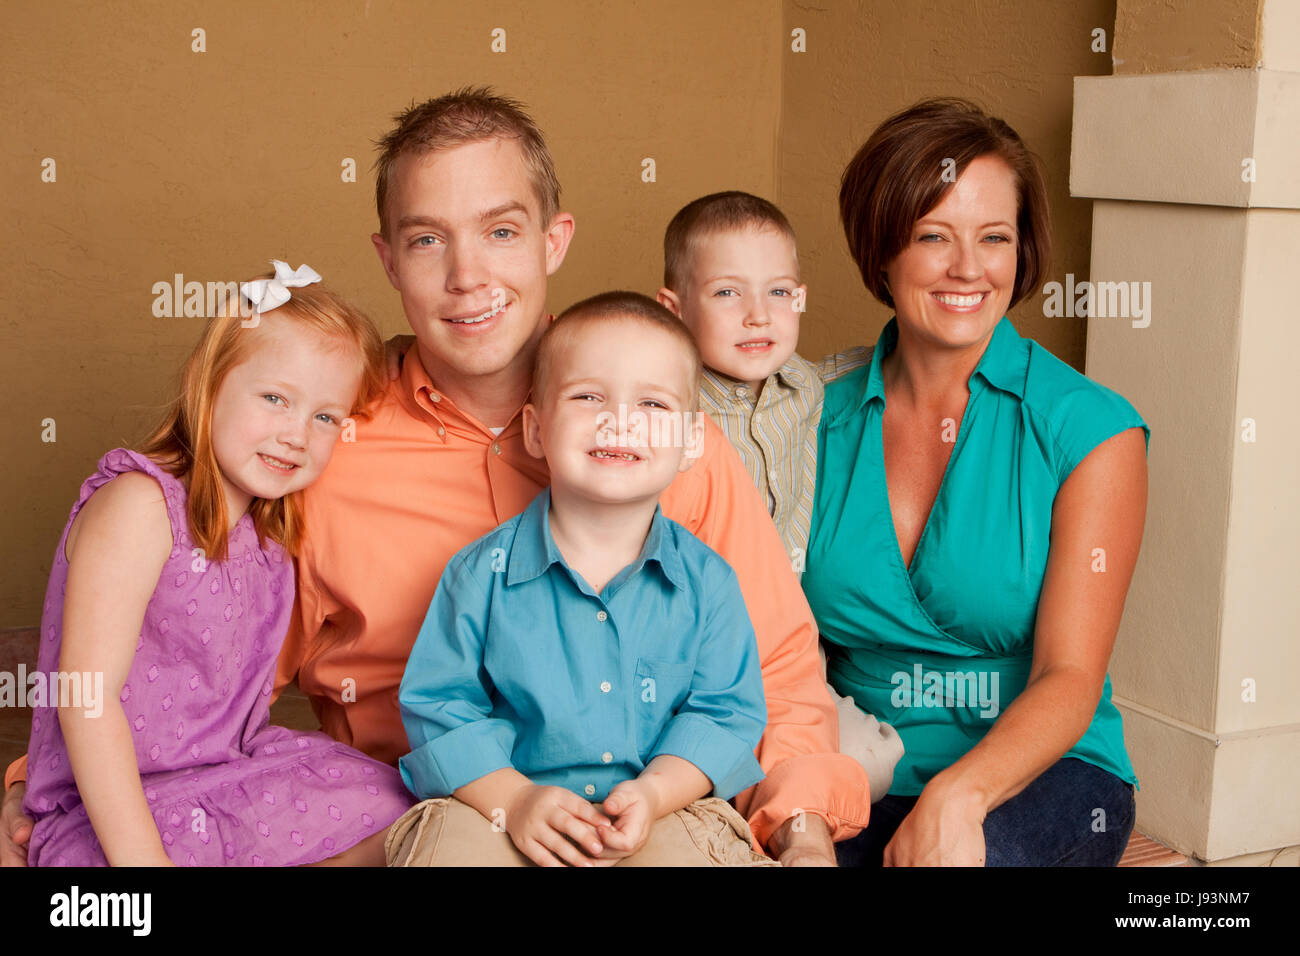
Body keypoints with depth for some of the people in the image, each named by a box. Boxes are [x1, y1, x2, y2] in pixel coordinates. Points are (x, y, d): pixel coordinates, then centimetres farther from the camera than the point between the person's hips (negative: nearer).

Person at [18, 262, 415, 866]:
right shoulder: (140, 504, -17)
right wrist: (142, 860, -27)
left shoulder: (270, 526, 8)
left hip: (233, 772, 8)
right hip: (110, 811, -8)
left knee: (403, 818, 4)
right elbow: (85, 698, -23)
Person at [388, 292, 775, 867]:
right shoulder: (483, 572, -1)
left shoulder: (705, 581, 1)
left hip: (666, 814, 1)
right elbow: (438, 705, -2)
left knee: (686, 851, -29)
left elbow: (727, 711, 0)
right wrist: (513, 799, -16)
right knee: (454, 837, -29)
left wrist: (654, 794, -17)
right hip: (504, 804, -1)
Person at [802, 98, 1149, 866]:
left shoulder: (1094, 431, -5)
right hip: (858, 782, 2)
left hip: (1045, 774, -2)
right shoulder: (826, 422, 4)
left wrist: (958, 794, -28)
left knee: (973, 854, -35)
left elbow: (1071, 677, -11)